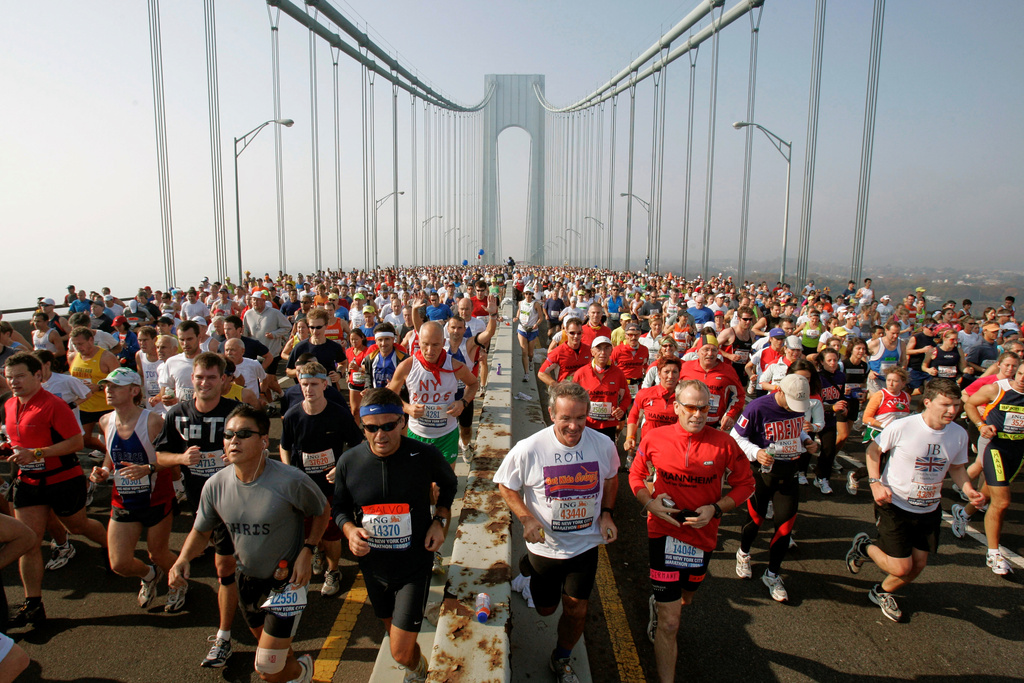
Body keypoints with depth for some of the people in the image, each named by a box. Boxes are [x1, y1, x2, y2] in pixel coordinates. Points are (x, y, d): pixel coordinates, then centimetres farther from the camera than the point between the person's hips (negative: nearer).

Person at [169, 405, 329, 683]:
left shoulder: (291, 482, -27)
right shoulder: (215, 485, -12)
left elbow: (323, 512, -8)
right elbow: (201, 532, 4)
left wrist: (306, 552, -17)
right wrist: (183, 558, -15)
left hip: (287, 580, -5)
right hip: (247, 580, 5)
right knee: (267, 646, 27)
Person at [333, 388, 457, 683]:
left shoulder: (426, 456, -19)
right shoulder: (349, 462, -14)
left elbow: (449, 483, 5)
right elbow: (340, 508, 3)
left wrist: (441, 519, -8)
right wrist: (350, 530, -17)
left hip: (415, 565, -3)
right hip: (373, 566, 3)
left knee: (401, 652, -3)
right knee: (392, 629, 26)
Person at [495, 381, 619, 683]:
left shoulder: (604, 445, -16)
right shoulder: (529, 449, -24)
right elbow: (505, 485, -8)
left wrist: (606, 514, -7)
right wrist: (526, 519, -21)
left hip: (586, 545, 2)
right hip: (544, 545, -1)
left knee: (576, 610, 12)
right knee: (545, 609, 18)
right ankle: (527, 570, 50)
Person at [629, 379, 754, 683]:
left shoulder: (724, 444, -12)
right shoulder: (655, 438, -12)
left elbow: (745, 484, -1)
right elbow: (636, 475, 4)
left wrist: (716, 509, -15)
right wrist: (649, 502, -14)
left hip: (703, 534, 3)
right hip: (664, 532, -2)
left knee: (685, 598, 29)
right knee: (670, 623, -4)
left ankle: (658, 604, 64)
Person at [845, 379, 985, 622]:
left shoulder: (959, 434, -7)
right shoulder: (902, 427, -22)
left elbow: (957, 467, 10)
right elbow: (873, 449, -7)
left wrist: (969, 490, -10)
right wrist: (875, 483, -19)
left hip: (929, 510, 5)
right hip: (895, 504, -5)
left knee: (918, 565, 11)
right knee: (902, 568, -7)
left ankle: (882, 592, 39)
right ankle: (864, 546, 24)